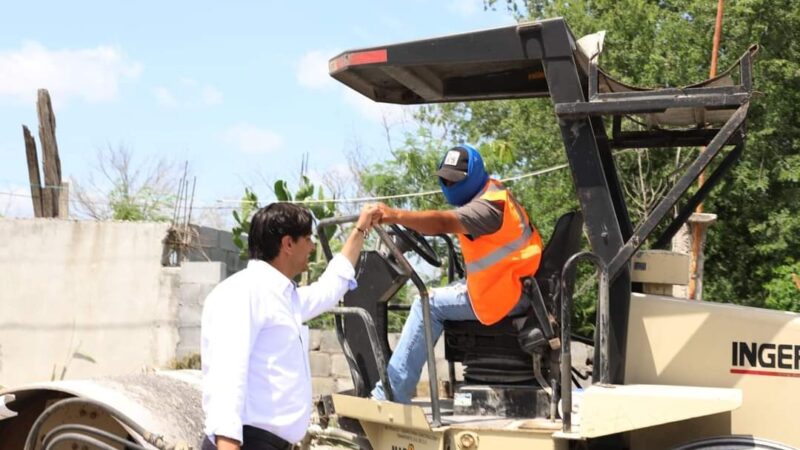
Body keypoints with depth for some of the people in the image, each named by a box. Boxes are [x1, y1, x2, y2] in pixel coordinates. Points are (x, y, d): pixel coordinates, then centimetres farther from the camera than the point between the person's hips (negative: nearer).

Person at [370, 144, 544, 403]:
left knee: (428, 305, -13)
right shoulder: (492, 192, 14)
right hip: (517, 285, 11)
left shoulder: (487, 206, -21)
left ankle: (390, 395, -13)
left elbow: (444, 223, -38)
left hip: (509, 293, -11)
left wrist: (395, 216, -50)